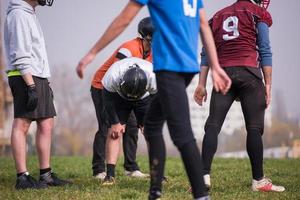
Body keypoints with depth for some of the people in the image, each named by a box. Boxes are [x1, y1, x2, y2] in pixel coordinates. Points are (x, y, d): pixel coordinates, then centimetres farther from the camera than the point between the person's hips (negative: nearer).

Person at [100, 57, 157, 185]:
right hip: (119, 97, 0)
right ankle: (110, 174, -15)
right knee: (114, 131, -14)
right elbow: (108, 99, -20)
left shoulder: (153, 77, -39)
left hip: (145, 97, 0)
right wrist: (115, 122, -16)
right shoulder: (113, 76, -40)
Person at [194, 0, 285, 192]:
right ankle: (259, 180, 0)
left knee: (213, 125, 1)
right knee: (254, 128, -1)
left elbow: (207, 54, 16)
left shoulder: (218, 16, 22)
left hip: (223, 73, 4)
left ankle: (204, 175, -9)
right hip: (249, 72, -3)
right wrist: (268, 85, 2)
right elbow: (265, 51, 2)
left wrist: (202, 84, 14)